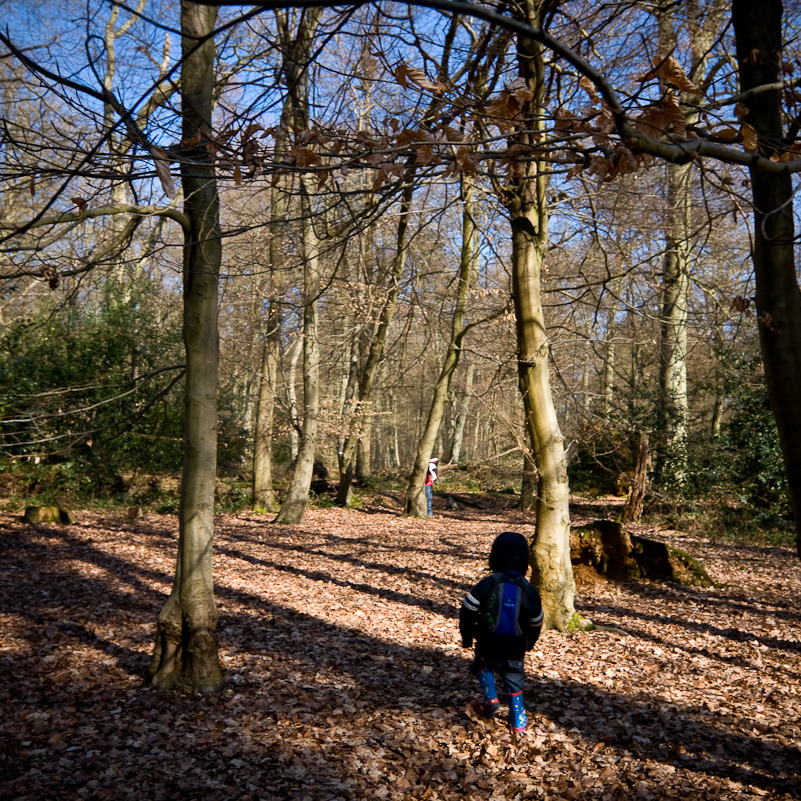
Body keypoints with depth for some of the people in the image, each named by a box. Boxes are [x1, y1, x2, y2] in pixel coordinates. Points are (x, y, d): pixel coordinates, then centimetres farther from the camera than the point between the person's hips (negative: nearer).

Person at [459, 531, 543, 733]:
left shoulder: (486, 585, -15)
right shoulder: (529, 591, -8)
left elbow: (467, 611, -11)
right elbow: (536, 622, 5)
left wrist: (466, 637, 5)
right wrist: (529, 643, 23)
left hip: (488, 646, -1)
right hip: (515, 650, 2)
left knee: (483, 665, 26)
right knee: (514, 679, 21)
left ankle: (490, 698, 6)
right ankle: (518, 719, 23)